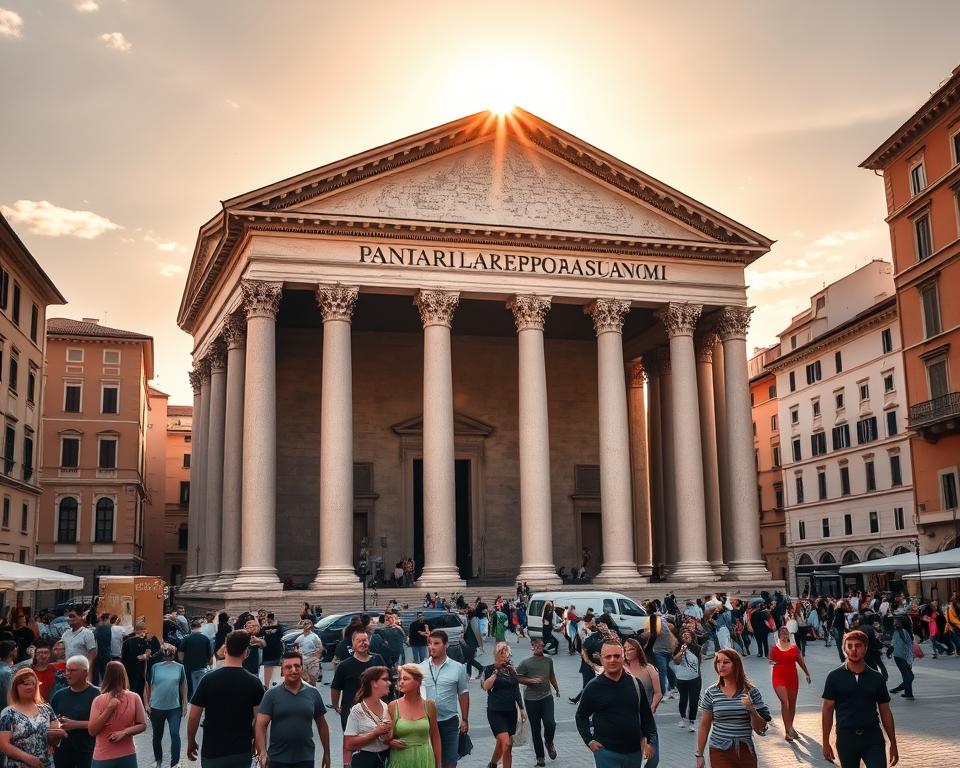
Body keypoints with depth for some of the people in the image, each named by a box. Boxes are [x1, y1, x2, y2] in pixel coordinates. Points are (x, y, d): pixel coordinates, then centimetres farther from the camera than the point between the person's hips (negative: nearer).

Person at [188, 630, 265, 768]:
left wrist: (191, 742, 9)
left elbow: (193, 717, -6)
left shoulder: (209, 680, -9)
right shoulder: (254, 683, -7)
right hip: (242, 752, 1)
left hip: (213, 752, -1)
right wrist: (255, 742, 12)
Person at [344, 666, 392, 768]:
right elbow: (349, 744, -17)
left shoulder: (387, 708, 1)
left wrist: (390, 738, -10)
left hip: (386, 759, 5)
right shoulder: (357, 710, -13)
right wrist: (376, 733, -21)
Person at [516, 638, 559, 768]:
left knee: (550, 724, -12)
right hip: (531, 699, -2)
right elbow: (518, 678, -6)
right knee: (535, 729, 4)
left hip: (546, 697, 2)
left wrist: (557, 689, 32)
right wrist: (531, 680, -19)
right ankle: (540, 756, 18)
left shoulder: (548, 660, 5)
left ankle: (549, 743, 21)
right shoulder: (525, 663, -6)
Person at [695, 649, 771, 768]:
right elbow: (704, 727, 3)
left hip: (745, 751, 1)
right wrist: (699, 754, 2)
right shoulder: (711, 693, -3)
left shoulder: (751, 691, -3)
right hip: (719, 752, -1)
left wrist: (751, 709, -18)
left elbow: (760, 729, -1)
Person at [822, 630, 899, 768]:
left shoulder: (877, 678, 3)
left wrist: (893, 743, 8)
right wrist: (826, 743, -4)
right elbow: (827, 710, 0)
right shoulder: (835, 677, -2)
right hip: (846, 737, -1)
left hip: (873, 737, 1)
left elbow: (885, 712, 9)